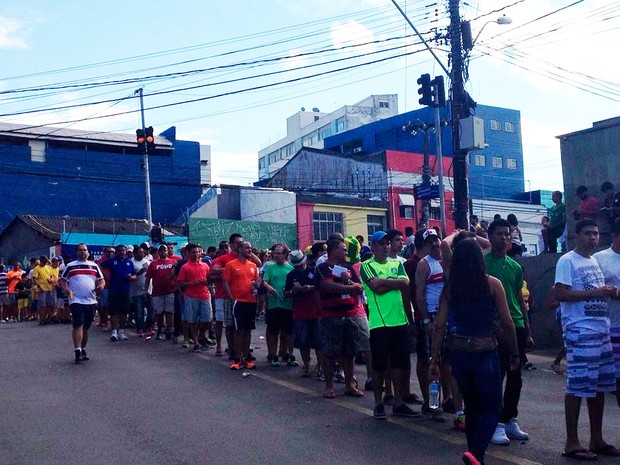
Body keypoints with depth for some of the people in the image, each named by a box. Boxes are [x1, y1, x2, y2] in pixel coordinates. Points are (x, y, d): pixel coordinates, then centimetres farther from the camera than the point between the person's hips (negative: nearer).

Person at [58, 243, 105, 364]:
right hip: (76, 301, -3)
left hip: (91, 301, 3)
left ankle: (83, 349, 25)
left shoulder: (94, 266, 13)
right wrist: (64, 288, -11)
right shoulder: (70, 266, 7)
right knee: (78, 325, -15)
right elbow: (61, 280, 9)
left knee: (86, 327, 12)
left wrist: (101, 285, -8)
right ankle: (77, 352, -17)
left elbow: (101, 279, 15)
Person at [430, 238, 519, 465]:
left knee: (472, 407, 20)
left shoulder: (450, 287, 2)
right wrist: (514, 353, 8)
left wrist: (434, 360, 4)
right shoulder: (492, 284, -5)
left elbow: (439, 325, -1)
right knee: (491, 410, 6)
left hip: (458, 352, 4)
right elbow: (507, 323, -5)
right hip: (485, 352, -4)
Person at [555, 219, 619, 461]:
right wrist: (596, 292, -19)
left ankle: (597, 440, 22)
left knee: (600, 385, 12)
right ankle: (572, 443, 2)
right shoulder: (567, 261, -8)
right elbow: (560, 294, -18)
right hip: (580, 331, -8)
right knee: (578, 386, -6)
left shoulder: (596, 261, 18)